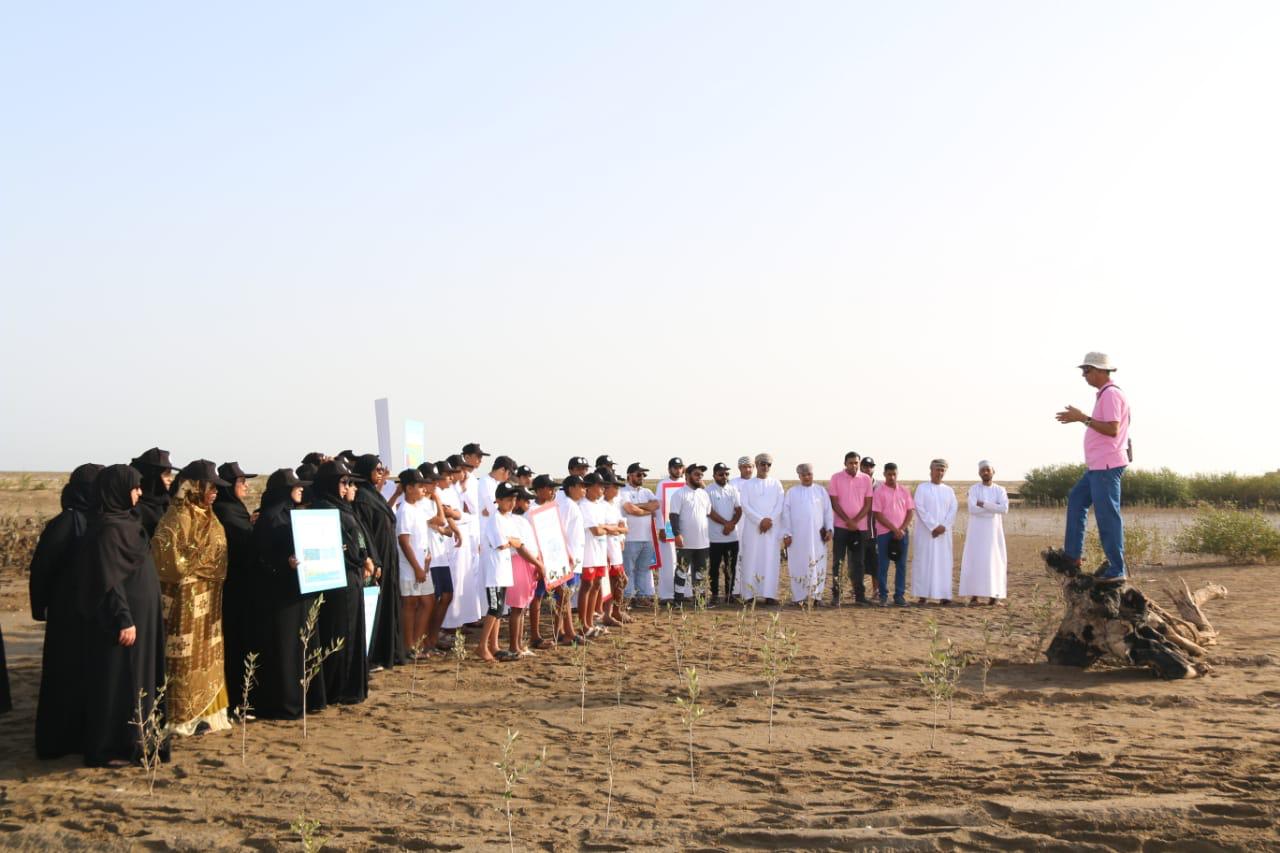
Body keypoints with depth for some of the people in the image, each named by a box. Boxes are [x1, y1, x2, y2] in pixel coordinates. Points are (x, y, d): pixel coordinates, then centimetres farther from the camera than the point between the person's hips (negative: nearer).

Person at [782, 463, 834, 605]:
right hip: (797, 536, -1)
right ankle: (799, 596, 2)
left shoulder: (821, 491, 8)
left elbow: (828, 512, 8)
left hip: (817, 536, 1)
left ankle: (817, 595, 4)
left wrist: (829, 529, -1)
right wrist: (786, 534, -4)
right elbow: (786, 514, 2)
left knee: (818, 565, -1)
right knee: (798, 565, 0)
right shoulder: (791, 492, 4)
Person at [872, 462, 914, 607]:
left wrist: (902, 529, -7)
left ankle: (900, 595, 9)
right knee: (883, 565, -1)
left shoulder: (904, 491, 8)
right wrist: (894, 529, -12)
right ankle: (883, 596, 5)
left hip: (902, 533, 3)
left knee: (901, 565, 4)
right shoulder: (879, 491, -2)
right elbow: (878, 515, -7)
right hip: (884, 533, -3)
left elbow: (910, 511, 6)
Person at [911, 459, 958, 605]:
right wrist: (933, 526, -15)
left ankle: (943, 595, 0)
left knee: (943, 562, 0)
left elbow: (953, 510, 4)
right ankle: (922, 595, -3)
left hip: (944, 533, 3)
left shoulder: (949, 491, 12)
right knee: (924, 561, -4)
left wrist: (944, 526, -11)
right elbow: (919, 508, -8)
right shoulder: (922, 488, 1)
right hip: (925, 532, -3)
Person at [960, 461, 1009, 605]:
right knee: (974, 561, -5)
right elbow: (972, 509, -16)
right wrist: (994, 508, -14)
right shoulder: (973, 489, 0)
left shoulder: (1000, 490, 4)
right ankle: (973, 595, -3)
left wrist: (983, 504, -17)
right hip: (976, 530, -2)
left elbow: (1004, 509, -13)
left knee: (994, 561, -1)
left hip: (994, 530, 2)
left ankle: (992, 595, 3)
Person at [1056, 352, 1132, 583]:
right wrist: (1080, 418, 16)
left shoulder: (1111, 394, -15)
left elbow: (1112, 429, -23)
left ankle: (1116, 570, -4)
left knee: (1107, 515, -7)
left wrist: (1083, 418, -20)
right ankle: (1073, 554, 17)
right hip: (1099, 466, 11)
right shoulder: (1105, 394, 17)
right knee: (1076, 499, 16)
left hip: (1106, 465, -11)